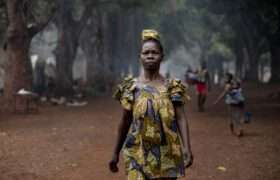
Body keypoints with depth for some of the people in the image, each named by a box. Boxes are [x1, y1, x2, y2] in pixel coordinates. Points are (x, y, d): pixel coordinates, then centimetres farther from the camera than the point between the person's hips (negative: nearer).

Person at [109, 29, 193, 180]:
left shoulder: (172, 87, 2)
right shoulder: (131, 87, 3)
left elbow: (181, 118, -6)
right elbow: (125, 122, 9)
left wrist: (187, 148, -18)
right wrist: (116, 152, 11)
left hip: (166, 154, 1)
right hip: (139, 153, -1)